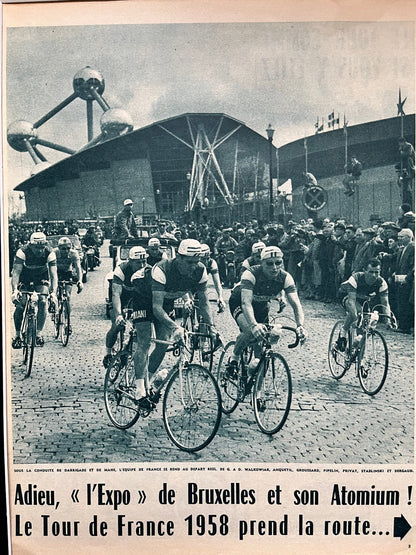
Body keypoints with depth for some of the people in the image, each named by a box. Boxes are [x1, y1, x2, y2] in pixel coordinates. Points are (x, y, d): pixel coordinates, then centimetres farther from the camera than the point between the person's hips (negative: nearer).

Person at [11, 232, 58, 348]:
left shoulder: (50, 253, -29)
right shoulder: (23, 251, -32)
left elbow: (53, 274, -33)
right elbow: (16, 272, -36)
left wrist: (53, 293, -47)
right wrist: (14, 290, -51)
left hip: (41, 276, 1)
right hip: (24, 276, -1)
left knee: (42, 301, -20)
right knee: (20, 304, -14)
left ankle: (39, 333, -10)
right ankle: (17, 334, 3)